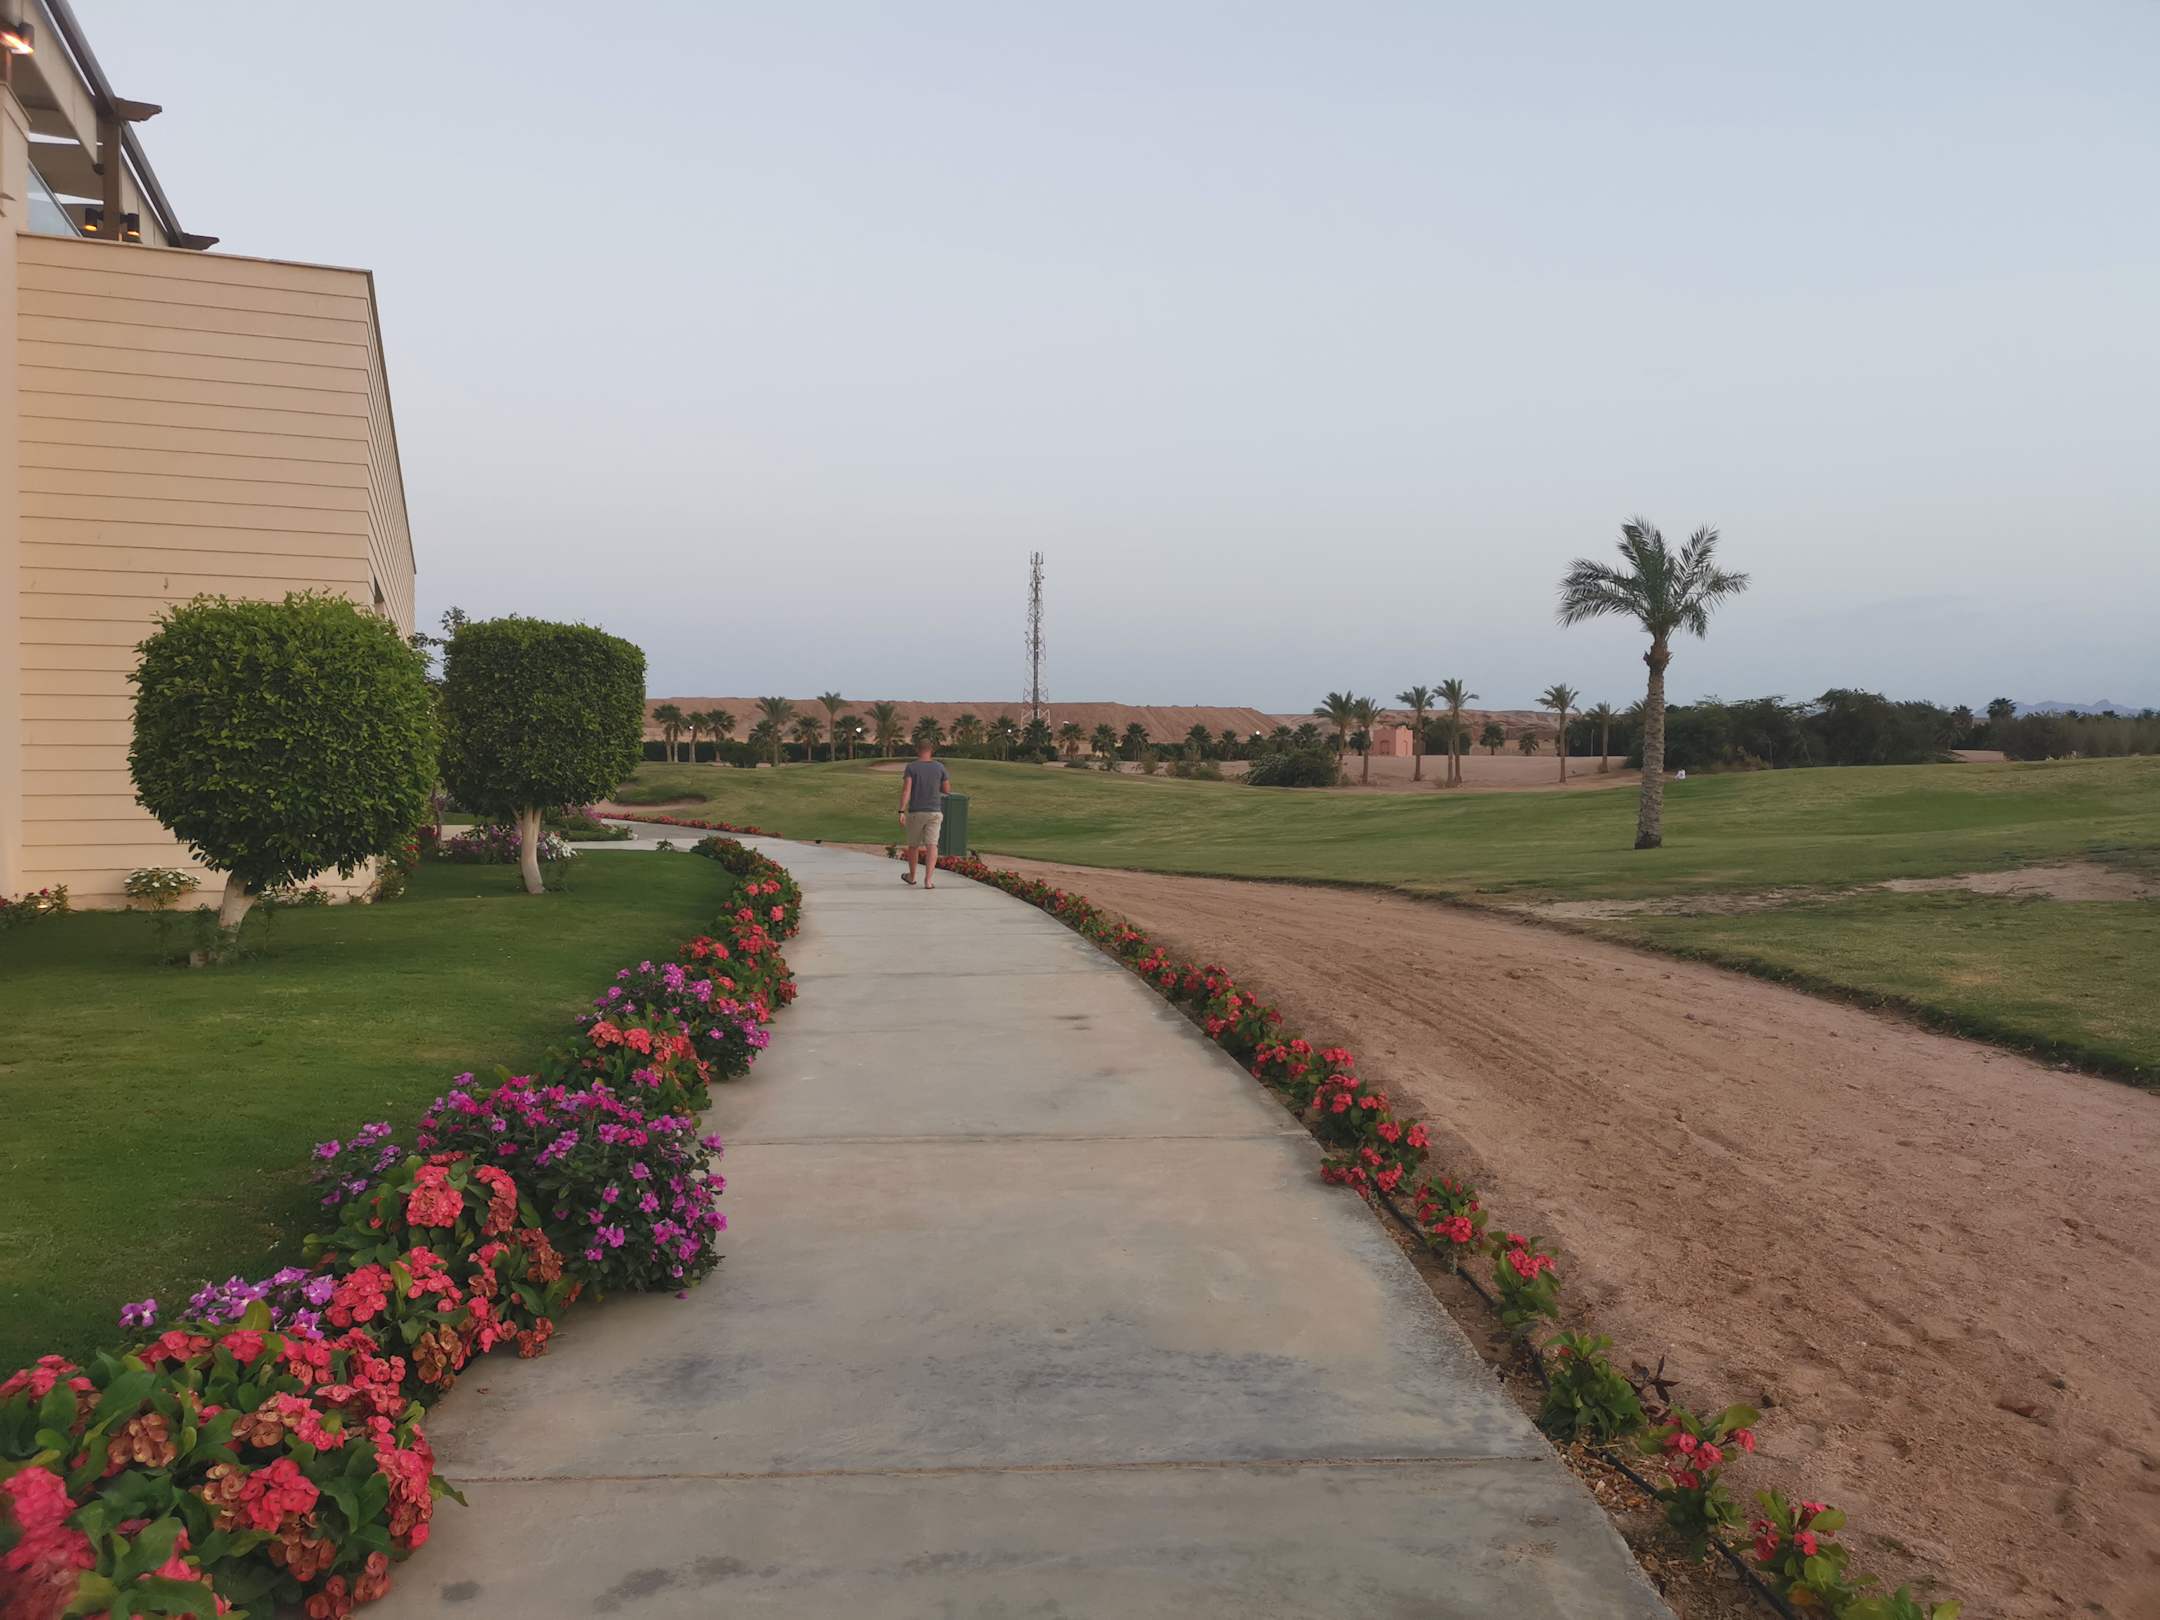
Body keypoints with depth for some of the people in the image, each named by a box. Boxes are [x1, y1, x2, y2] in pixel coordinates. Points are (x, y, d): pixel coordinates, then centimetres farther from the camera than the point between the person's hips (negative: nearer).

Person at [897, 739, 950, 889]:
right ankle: (928, 880, -20)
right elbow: (947, 790, 7)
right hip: (934, 812, 0)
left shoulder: (911, 767, -6)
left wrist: (901, 812, -20)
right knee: (931, 846, -6)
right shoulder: (939, 767, 0)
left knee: (913, 845, 19)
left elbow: (906, 789, -17)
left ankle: (911, 876, 36)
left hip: (915, 812, 0)